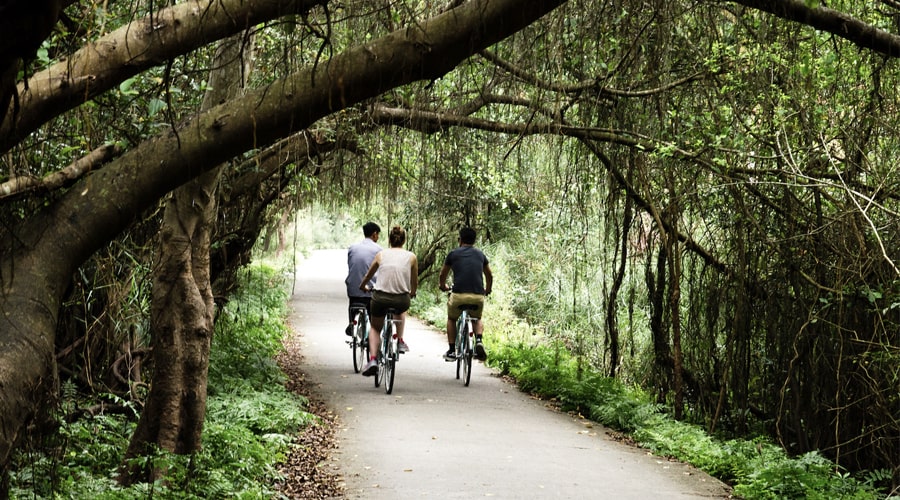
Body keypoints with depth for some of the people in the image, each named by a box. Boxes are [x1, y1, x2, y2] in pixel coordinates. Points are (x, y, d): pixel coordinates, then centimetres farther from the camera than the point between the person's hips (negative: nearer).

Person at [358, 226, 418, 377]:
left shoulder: (381, 254, 5)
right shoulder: (411, 257, 3)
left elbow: (368, 276, 19)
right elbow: (415, 283, 11)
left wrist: (362, 286, 40)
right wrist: (412, 293, 34)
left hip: (380, 298, 0)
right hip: (402, 299, 0)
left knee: (375, 328, 23)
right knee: (401, 310, 38)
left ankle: (372, 359, 2)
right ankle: (400, 340, 24)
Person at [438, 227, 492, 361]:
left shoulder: (453, 253, 11)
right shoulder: (480, 254, 17)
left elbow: (443, 275, 24)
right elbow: (490, 276, 29)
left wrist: (443, 286, 46)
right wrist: (487, 290, 49)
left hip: (458, 295, -2)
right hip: (478, 296, 2)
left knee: (451, 319, 27)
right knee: (477, 319, 30)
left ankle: (451, 351, 20)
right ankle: (478, 340, 1)